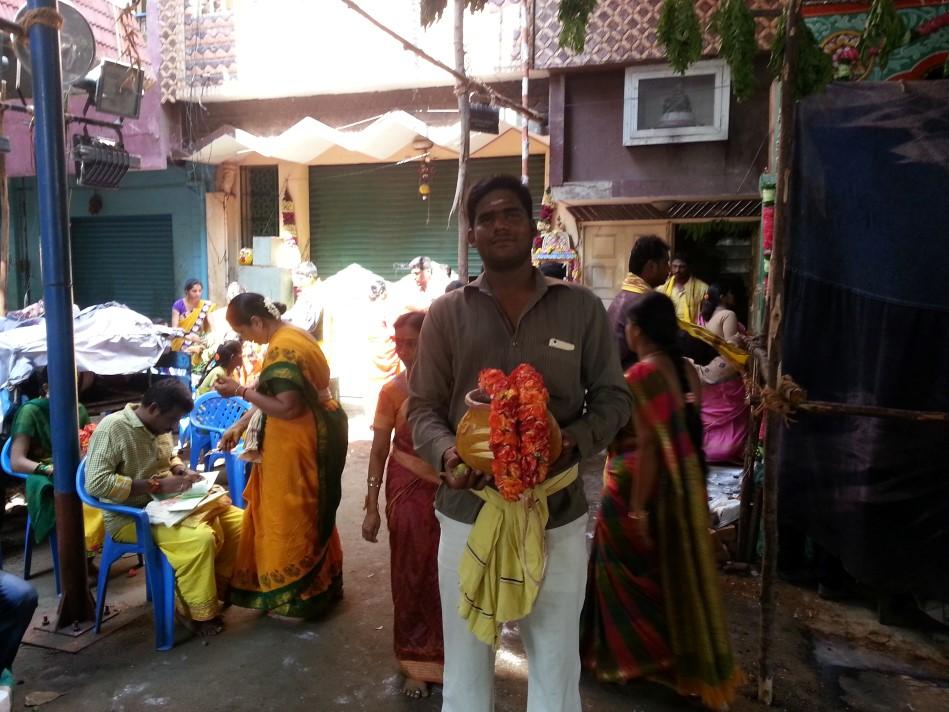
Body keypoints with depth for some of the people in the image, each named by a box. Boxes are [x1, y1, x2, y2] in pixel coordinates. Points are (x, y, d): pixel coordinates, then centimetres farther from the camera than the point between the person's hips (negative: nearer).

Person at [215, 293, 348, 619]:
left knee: (293, 516, 4)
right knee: (310, 513, 20)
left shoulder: (281, 349, -23)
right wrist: (239, 425, 11)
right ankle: (320, 585, 35)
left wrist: (240, 390, -20)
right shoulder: (292, 334, 9)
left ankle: (297, 597, 19)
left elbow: (288, 408, -27)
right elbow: (276, 394, 14)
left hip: (301, 443, -10)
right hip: (314, 433, 10)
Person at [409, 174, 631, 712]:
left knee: (557, 665, 19)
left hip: (558, 515, 0)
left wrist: (572, 442, -17)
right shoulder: (447, 313, 1)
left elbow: (613, 398, 4)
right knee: (466, 665, 19)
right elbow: (423, 406, 2)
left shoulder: (582, 308, 0)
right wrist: (446, 453, -19)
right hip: (467, 514, 1)